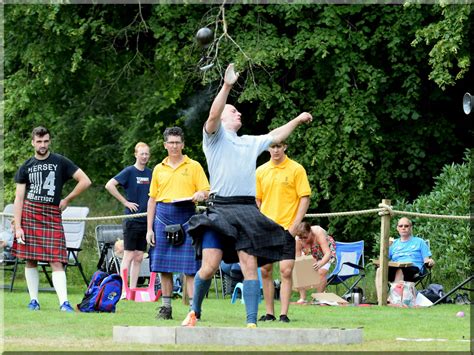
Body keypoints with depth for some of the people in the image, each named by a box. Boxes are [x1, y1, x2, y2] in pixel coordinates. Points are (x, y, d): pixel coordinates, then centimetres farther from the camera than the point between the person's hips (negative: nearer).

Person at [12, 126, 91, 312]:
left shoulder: (61, 162, 5)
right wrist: (17, 227, -3)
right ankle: (33, 300, 13)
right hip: (28, 214, 2)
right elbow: (19, 198, 6)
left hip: (52, 215, -2)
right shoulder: (26, 167, 9)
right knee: (30, 260, 4)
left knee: (57, 261, -9)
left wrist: (67, 200, 3)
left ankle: (64, 302, -16)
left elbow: (85, 181, 4)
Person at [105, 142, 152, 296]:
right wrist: (125, 202, -14)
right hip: (132, 219, -5)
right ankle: (123, 290, -4)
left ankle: (133, 289, 13)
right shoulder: (129, 171, -6)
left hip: (146, 219, 5)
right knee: (129, 255, -5)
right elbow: (109, 185, -16)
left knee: (139, 257, 8)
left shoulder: (150, 173, 10)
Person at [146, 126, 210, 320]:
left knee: (190, 267, -8)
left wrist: (200, 195, -22)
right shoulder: (159, 169, 14)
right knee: (163, 266, 3)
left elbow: (206, 192, 3)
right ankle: (166, 308, 10)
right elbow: (152, 199, 14)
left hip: (186, 216, -3)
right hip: (164, 217, 3)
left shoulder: (194, 166, 6)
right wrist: (149, 228, 8)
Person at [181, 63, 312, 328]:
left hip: (247, 211, 5)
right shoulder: (215, 135, 7)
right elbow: (213, 115, -13)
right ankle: (195, 312, 10)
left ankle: (252, 323, -8)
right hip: (220, 209, -5)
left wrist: (297, 120, 46)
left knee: (250, 266, -7)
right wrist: (227, 86, -22)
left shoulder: (251, 142, 26)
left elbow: (275, 137, 42)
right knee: (210, 266, -12)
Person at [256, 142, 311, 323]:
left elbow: (305, 198, -4)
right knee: (265, 271, 5)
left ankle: (284, 314, -7)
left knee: (286, 271, -9)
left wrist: (294, 225, -12)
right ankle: (269, 313, 14)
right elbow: (257, 200, 15)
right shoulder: (261, 171, 9)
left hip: (286, 228, -4)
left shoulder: (296, 169, -2)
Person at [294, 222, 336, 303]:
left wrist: (320, 264, -66)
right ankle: (302, 298, -5)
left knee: (321, 272, -24)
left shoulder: (318, 233, -42)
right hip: (308, 253, 3)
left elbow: (327, 253, -47)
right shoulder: (298, 240, -33)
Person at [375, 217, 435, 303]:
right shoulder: (394, 244, 29)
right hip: (394, 268, 3)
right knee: (380, 270, -32)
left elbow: (426, 261, 14)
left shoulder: (419, 242, 21)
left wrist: (430, 262, -11)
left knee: (399, 271, -40)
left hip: (413, 269, -3)